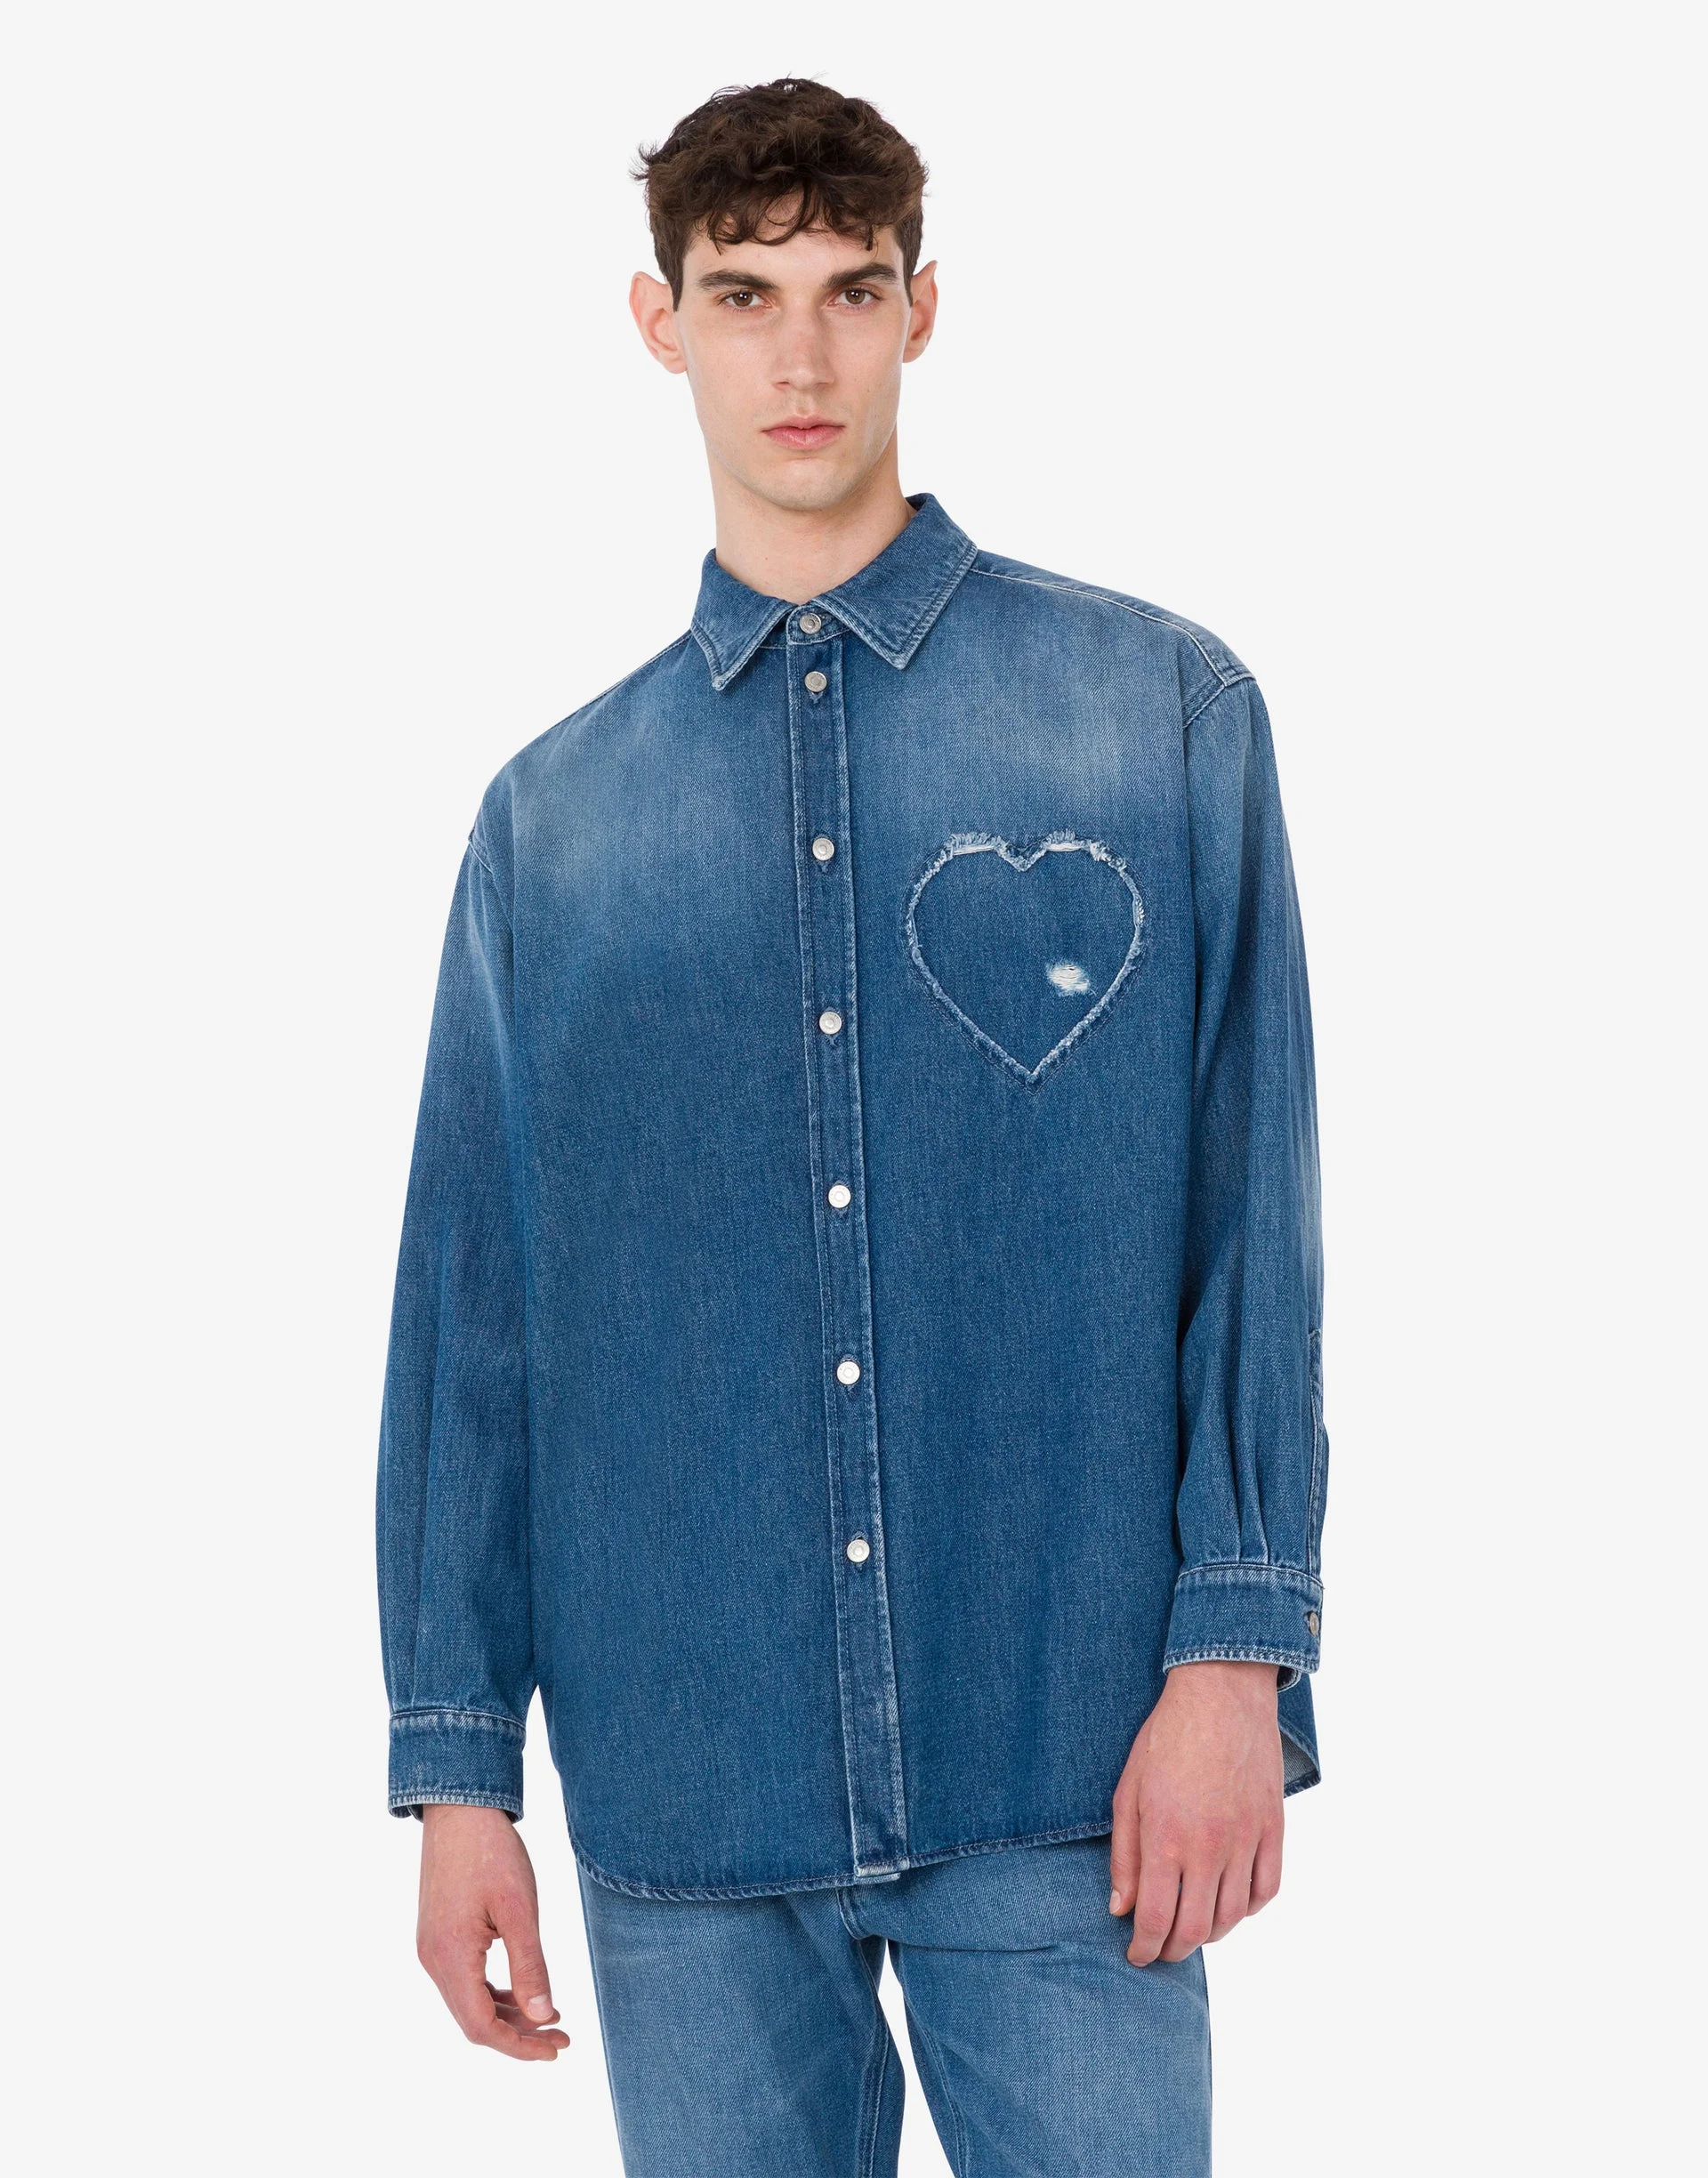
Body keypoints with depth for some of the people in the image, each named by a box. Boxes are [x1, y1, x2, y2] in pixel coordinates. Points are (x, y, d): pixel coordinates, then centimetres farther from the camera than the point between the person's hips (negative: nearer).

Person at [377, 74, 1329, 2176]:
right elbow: (471, 1303, 8)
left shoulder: (1161, 714, 3)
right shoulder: (552, 818, 9)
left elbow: (1254, 1210, 0)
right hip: (682, 1776, 2)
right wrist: (457, 1760, 5)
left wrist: (1237, 1651, -7)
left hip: (1065, 1766, -1)